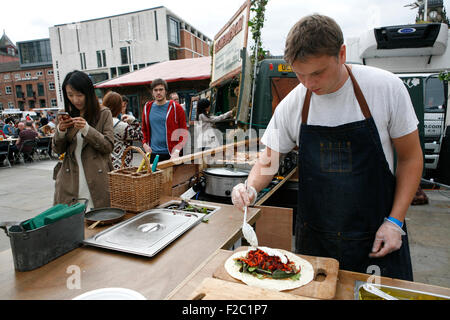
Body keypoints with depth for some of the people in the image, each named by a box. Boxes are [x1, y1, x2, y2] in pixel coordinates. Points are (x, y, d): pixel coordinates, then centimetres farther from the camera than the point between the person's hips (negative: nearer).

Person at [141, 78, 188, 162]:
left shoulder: (175, 107, -1)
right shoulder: (147, 107, 10)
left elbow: (183, 132, -1)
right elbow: (144, 129, 21)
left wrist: (177, 151, -11)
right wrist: (144, 144, 5)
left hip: (170, 154, -3)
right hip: (152, 153, 3)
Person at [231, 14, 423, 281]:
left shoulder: (386, 87, -13)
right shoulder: (291, 106, -8)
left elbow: (410, 158, -4)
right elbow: (268, 161, 2)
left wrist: (395, 221, -9)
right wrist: (250, 189, -19)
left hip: (376, 235, -1)